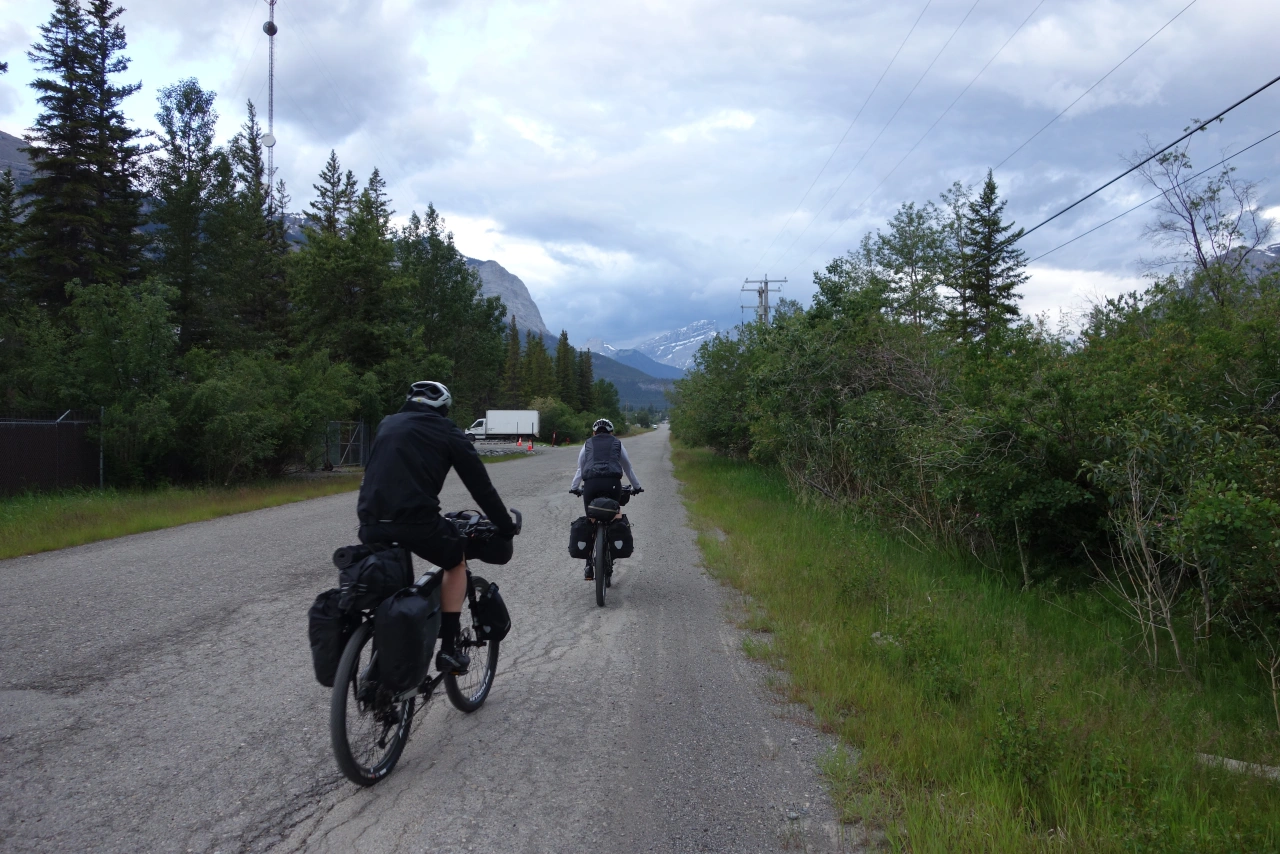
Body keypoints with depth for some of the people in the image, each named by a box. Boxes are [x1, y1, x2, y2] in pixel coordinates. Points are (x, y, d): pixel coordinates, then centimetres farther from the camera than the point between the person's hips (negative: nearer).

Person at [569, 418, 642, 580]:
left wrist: (574, 488, 44)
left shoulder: (588, 445, 24)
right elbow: (628, 468, 32)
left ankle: (589, 566, 4)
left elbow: (580, 469, 30)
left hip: (591, 484, 1)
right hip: (613, 483, -1)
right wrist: (636, 487, 44)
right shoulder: (617, 444, 24)